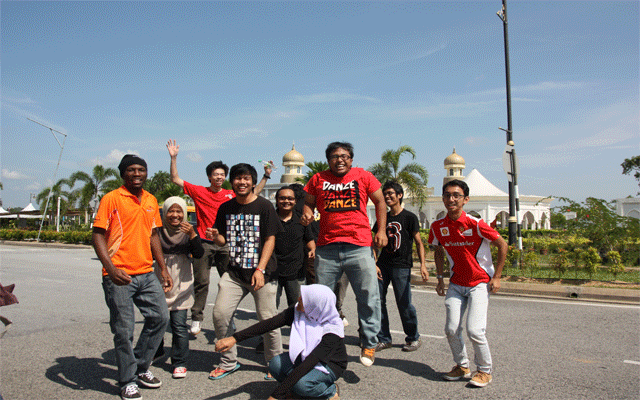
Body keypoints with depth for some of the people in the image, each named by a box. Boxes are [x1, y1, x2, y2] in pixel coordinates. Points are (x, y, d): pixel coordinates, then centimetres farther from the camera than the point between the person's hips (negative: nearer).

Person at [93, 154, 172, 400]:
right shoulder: (111, 199, -5)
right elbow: (98, 236, -9)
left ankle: (140, 367, 27)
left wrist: (163, 269, 15)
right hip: (119, 277, -6)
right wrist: (110, 268, -22)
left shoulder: (151, 201, 13)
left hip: (146, 274, 6)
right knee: (124, 331, 1)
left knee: (160, 317, 7)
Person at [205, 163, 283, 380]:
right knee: (219, 314, -4)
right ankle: (228, 362, 17)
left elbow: (270, 240, -6)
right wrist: (215, 237, -8)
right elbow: (224, 240, 16)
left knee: (268, 319, -1)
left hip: (262, 272, -4)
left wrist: (260, 269, -14)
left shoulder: (264, 206, -3)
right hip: (234, 272, 4)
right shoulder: (226, 208, 10)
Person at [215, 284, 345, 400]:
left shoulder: (331, 331, -32)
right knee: (276, 363, -24)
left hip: (330, 366, -5)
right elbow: (269, 324, -21)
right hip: (304, 357, 5)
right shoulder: (297, 311, -16)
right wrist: (235, 338, -32)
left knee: (301, 383, -36)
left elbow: (308, 364, -37)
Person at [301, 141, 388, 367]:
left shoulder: (363, 176, 8)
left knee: (369, 297, -3)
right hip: (327, 248, 2)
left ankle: (369, 345, 13)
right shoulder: (318, 179, 11)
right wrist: (307, 214, -4)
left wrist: (381, 230, 1)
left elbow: (380, 202, 12)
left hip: (359, 247, -2)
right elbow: (309, 203, 20)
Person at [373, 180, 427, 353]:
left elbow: (419, 243, -1)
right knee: (378, 301, 1)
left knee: (404, 303, -2)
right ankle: (383, 339, 14)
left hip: (401, 267, -4)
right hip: (383, 265, 5)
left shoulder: (409, 217, 0)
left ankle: (413, 338, 18)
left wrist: (422, 264, -12)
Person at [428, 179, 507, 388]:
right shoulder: (438, 226, -5)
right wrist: (440, 278, 11)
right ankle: (462, 366, 24)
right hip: (456, 283, 4)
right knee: (451, 329, -1)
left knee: (474, 330, -13)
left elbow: (502, 245, -8)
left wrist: (496, 277, -7)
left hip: (480, 282, -4)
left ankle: (485, 371, 12)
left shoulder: (475, 224, -18)